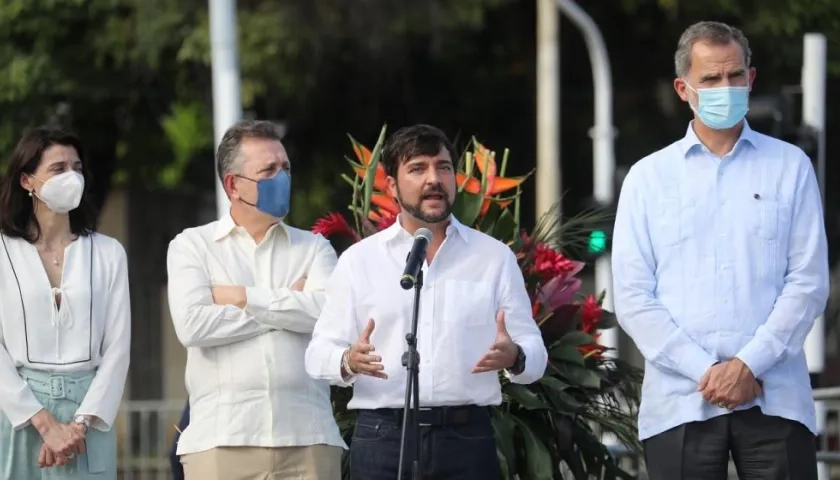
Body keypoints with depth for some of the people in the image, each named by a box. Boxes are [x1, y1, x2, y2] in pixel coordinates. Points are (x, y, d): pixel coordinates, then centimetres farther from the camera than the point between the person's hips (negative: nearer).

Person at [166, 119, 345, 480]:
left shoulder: (313, 248, 15)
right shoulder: (192, 246, 10)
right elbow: (192, 324, -8)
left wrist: (243, 298, -4)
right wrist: (287, 305, -2)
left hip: (308, 440, 1)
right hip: (221, 440, -1)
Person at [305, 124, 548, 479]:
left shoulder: (494, 257, 11)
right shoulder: (359, 260, 9)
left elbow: (534, 351, 9)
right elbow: (319, 353, 6)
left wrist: (514, 357, -16)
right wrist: (349, 361, -18)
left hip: (467, 437, 1)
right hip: (382, 437, -1)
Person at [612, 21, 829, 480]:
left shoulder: (790, 167, 7)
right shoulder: (648, 178, 8)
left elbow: (808, 281, 1)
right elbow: (632, 298, 2)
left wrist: (750, 364, -10)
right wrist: (706, 371, -9)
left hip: (774, 399, 0)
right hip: (680, 402, 1)